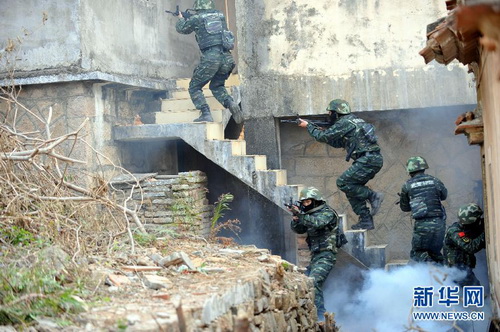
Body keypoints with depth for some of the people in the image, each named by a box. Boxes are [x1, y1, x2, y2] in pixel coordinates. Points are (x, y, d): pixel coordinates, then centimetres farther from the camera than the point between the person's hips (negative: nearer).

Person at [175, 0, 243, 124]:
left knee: (194, 88, 11)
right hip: (226, 58, 5)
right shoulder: (220, 15, 15)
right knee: (217, 86, 25)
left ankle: (206, 114, -6)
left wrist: (181, 19, 43)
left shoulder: (196, 18, 3)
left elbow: (181, 28, 20)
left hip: (210, 59, -5)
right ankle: (231, 103, -1)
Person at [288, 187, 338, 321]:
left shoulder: (327, 213, -8)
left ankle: (320, 316, -22)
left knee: (313, 282, -22)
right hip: (315, 256, 9)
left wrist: (299, 214, -32)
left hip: (325, 256, -9)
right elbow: (298, 229, 11)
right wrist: (296, 218, -8)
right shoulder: (310, 214, 16)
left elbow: (316, 223, -26)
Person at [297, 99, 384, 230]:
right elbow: (338, 143, 30)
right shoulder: (352, 120, 22)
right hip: (373, 160, 10)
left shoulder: (344, 122, -9)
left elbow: (323, 137, -5)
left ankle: (372, 196, -6)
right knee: (352, 188, 12)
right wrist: (324, 131, 21)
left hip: (368, 160, -10)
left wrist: (308, 126, 8)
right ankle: (366, 220, 11)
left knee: (342, 183, -9)